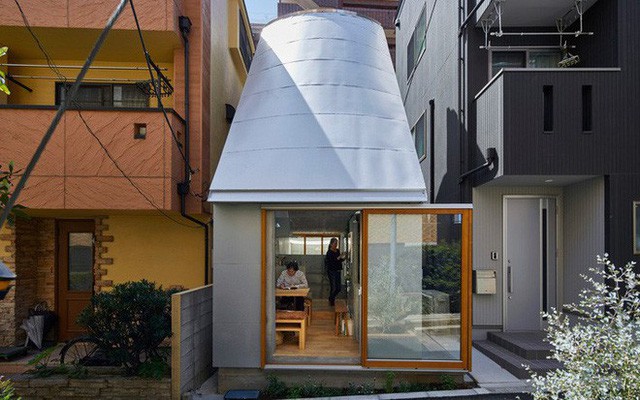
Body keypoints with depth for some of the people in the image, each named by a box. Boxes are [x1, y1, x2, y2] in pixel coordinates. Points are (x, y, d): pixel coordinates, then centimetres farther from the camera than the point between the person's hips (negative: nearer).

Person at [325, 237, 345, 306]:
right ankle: (331, 301, 17)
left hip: (338, 271, 7)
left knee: (339, 287, 10)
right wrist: (338, 258, -27)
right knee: (333, 287, -2)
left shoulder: (337, 251, 9)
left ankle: (331, 298, 31)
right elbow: (331, 262, -21)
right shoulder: (329, 252, -13)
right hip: (332, 271, -7)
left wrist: (343, 258, -3)